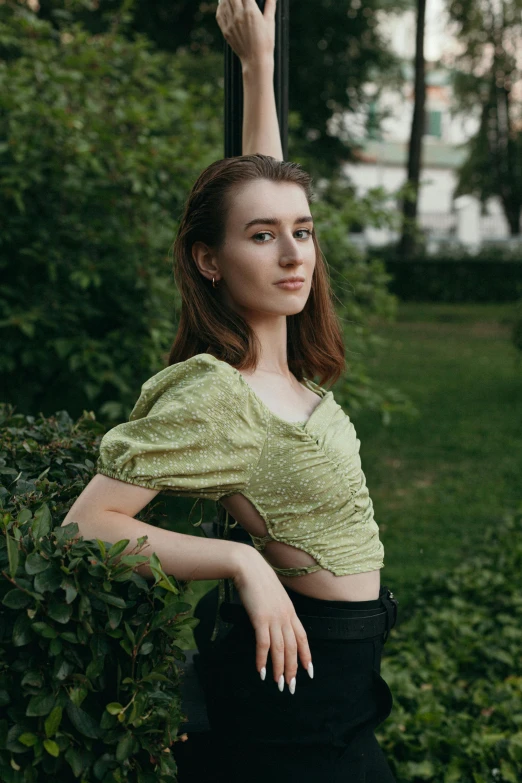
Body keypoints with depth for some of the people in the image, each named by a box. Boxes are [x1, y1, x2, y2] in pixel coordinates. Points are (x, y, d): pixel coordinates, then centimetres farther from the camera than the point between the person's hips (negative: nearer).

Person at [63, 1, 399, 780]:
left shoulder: (279, 352, 0)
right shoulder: (215, 397, -24)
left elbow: (260, 185, 13)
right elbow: (87, 524, -24)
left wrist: (259, 64, 16)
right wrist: (242, 562, -26)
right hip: (300, 672, -9)